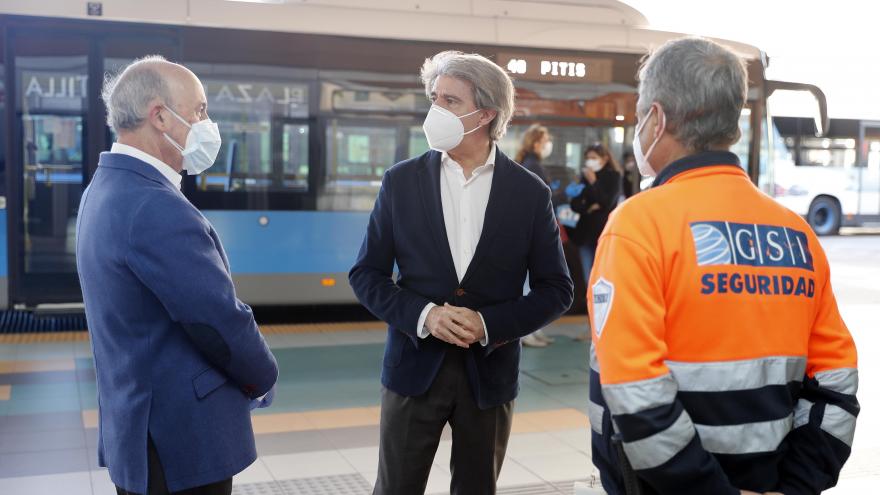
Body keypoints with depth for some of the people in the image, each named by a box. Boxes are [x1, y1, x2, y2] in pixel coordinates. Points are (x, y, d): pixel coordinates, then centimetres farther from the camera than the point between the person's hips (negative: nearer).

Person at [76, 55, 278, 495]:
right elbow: (221, 322, -22)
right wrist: (264, 377, -2)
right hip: (180, 437, -9)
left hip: (139, 425, 9)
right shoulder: (156, 207, -25)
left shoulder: (107, 190, 7)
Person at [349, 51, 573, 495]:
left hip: (490, 371, 0)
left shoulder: (530, 192, -4)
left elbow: (555, 290, 0)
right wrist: (423, 315, -15)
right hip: (415, 365, 0)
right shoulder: (401, 181, -2)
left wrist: (489, 324, -15)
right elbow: (366, 274, 1)